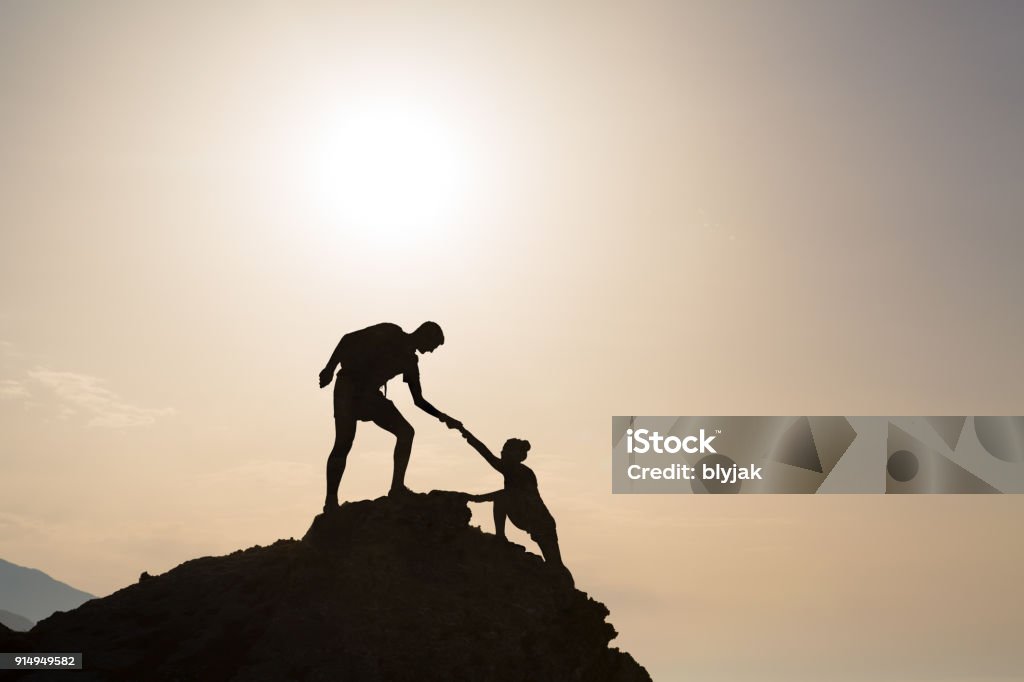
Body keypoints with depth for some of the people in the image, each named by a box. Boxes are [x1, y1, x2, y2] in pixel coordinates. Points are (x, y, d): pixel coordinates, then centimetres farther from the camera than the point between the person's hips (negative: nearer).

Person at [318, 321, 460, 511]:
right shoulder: (390, 332, -6)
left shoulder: (410, 362, 11)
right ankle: (330, 500, -11)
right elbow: (349, 339, -10)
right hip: (348, 386, -7)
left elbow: (418, 400, 18)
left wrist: (442, 416, 7)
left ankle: (397, 487, -7)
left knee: (406, 431, -6)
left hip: (370, 395, 7)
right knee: (344, 442, -16)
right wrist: (330, 368, -18)